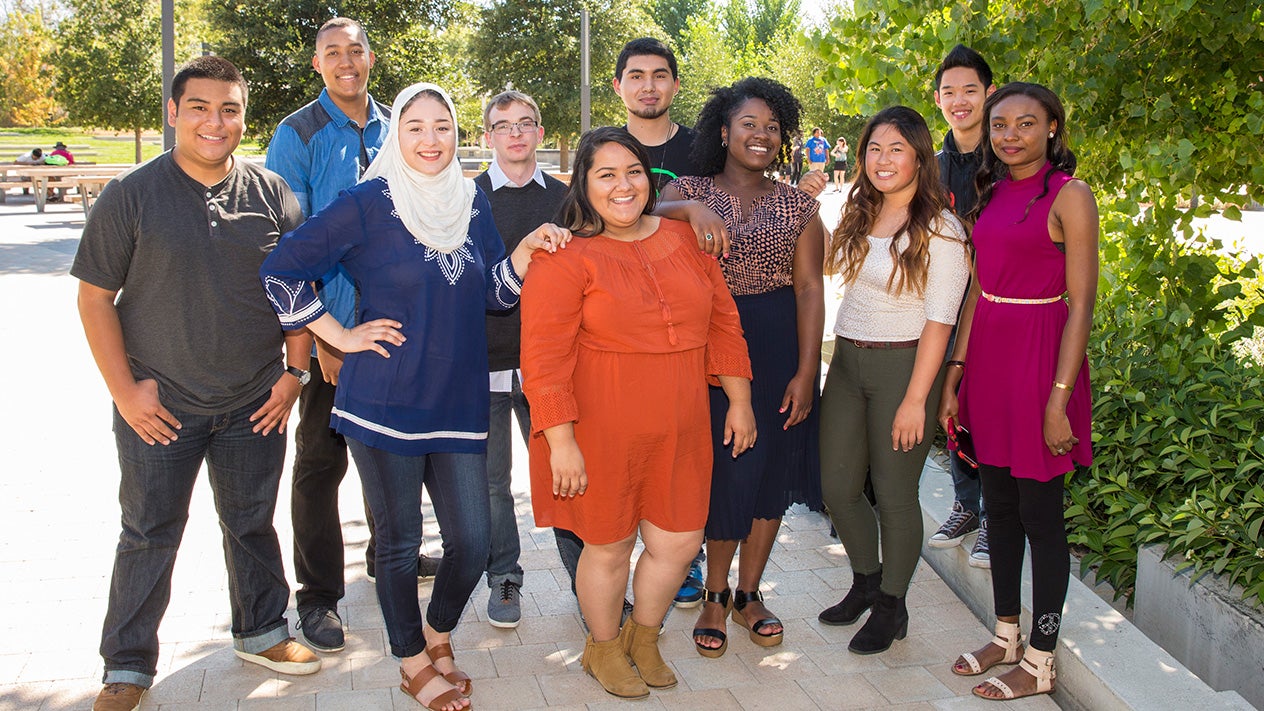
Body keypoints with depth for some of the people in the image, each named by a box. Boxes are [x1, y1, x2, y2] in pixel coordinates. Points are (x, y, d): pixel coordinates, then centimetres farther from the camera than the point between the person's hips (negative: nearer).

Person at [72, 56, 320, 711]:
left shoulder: (272, 194, 1)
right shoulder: (130, 196, -6)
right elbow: (95, 297, -4)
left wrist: (293, 370, 1)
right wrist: (124, 388, -9)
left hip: (254, 406, 2)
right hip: (159, 405, -2)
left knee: (252, 523, 16)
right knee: (149, 536, 7)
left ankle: (262, 633, 35)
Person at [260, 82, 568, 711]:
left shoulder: (472, 202, 9)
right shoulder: (369, 203, -6)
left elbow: (493, 292, 14)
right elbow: (281, 269, -6)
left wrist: (528, 251, -3)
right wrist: (339, 335, -6)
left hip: (460, 402, 4)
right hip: (386, 402, -4)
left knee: (471, 543, 4)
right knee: (399, 543, 7)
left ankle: (438, 635, 34)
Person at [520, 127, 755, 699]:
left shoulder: (682, 239, 7)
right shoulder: (564, 257, -11)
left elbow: (722, 320, 13)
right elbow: (544, 356, -16)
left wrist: (739, 400, 13)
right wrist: (560, 441, -19)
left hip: (679, 430, 5)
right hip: (601, 432, -5)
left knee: (679, 541, 11)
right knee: (609, 546, 10)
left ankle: (643, 638, 39)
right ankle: (603, 649, 37)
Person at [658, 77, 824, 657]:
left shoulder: (797, 206, 7)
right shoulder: (689, 192, 4)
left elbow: (810, 288, 1)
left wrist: (806, 371, -6)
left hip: (779, 347, 2)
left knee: (769, 468, 8)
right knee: (721, 468, -1)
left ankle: (748, 593, 26)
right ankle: (716, 594, 19)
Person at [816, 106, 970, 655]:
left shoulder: (939, 229, -11)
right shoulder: (860, 216, 9)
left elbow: (939, 321, -15)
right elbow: (832, 265, 26)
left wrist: (916, 399, -18)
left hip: (902, 364, -7)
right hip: (848, 362, 7)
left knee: (894, 492, 5)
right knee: (837, 486, 11)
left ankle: (891, 607, 25)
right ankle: (866, 582, 35)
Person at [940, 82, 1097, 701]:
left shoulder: (1068, 196, -9)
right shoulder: (990, 193, 12)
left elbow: (1081, 302, -13)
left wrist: (1059, 398, -17)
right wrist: (953, 377, 11)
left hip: (1040, 356, -7)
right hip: (987, 354, 7)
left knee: (1040, 514, 2)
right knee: (999, 506, 15)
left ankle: (1040, 662, 15)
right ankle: (1007, 635, 30)